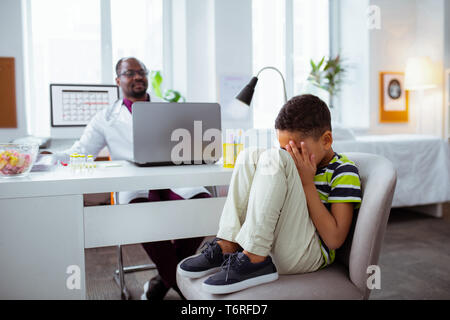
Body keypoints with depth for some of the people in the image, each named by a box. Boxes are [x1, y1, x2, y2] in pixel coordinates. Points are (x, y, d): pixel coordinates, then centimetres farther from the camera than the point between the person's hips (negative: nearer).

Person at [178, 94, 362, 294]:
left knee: (274, 158, -21)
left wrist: (307, 182, -13)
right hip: (271, 245, 8)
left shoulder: (344, 171, -5)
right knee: (251, 156, 1)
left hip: (305, 255, -7)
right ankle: (227, 246, -12)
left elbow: (335, 240, -14)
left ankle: (254, 259, -26)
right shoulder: (300, 164, 17)